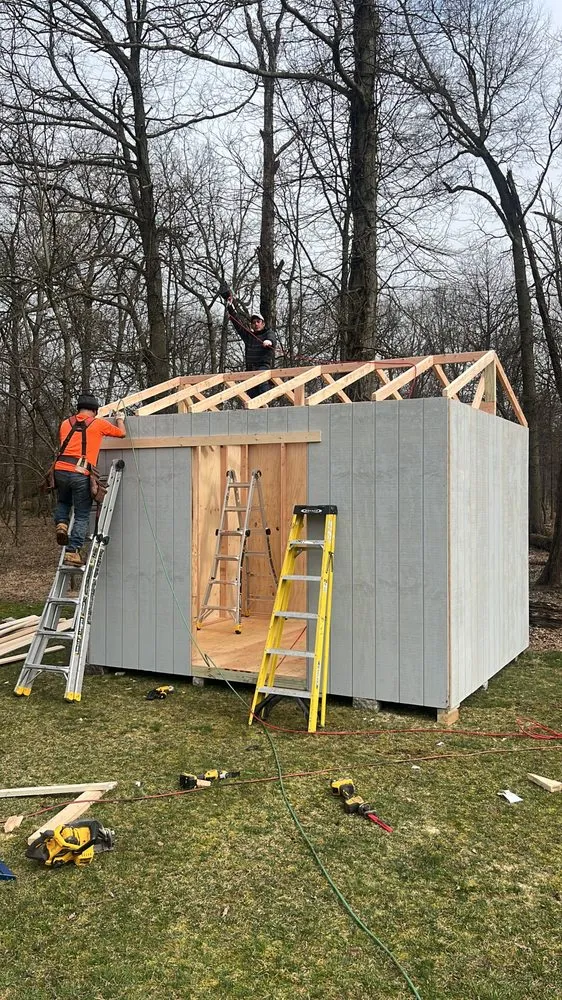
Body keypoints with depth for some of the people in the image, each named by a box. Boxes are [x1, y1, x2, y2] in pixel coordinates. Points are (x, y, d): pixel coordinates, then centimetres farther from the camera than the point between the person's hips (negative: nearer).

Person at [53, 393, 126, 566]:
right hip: (80, 474, -4)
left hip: (60, 470, 4)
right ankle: (72, 552, -3)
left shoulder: (66, 423, 17)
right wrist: (119, 419, 42)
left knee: (63, 502, 32)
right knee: (82, 516, 5)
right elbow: (122, 433, 22)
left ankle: (61, 523, 6)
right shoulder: (99, 423, 8)